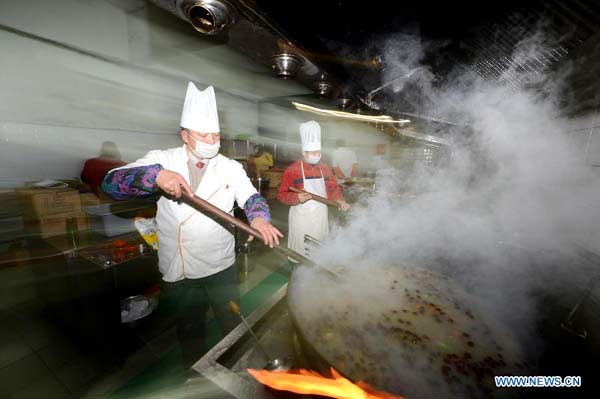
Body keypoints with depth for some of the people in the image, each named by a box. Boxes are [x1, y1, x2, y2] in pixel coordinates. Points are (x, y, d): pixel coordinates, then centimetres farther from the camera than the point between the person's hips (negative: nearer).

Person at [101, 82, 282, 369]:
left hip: (222, 266, 1)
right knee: (189, 331, 22)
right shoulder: (163, 160, -5)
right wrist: (156, 175, -33)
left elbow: (251, 198, -12)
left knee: (233, 324, 19)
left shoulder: (231, 168, -3)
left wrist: (258, 218, -34)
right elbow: (111, 183, -14)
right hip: (178, 270, 0)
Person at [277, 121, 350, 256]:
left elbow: (333, 188, 10)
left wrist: (341, 201, -8)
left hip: (320, 216, 5)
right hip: (301, 217, -5)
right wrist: (297, 198, -29)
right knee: (299, 251, 8)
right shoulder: (292, 170, -13)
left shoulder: (324, 168, 4)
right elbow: (281, 194, -12)